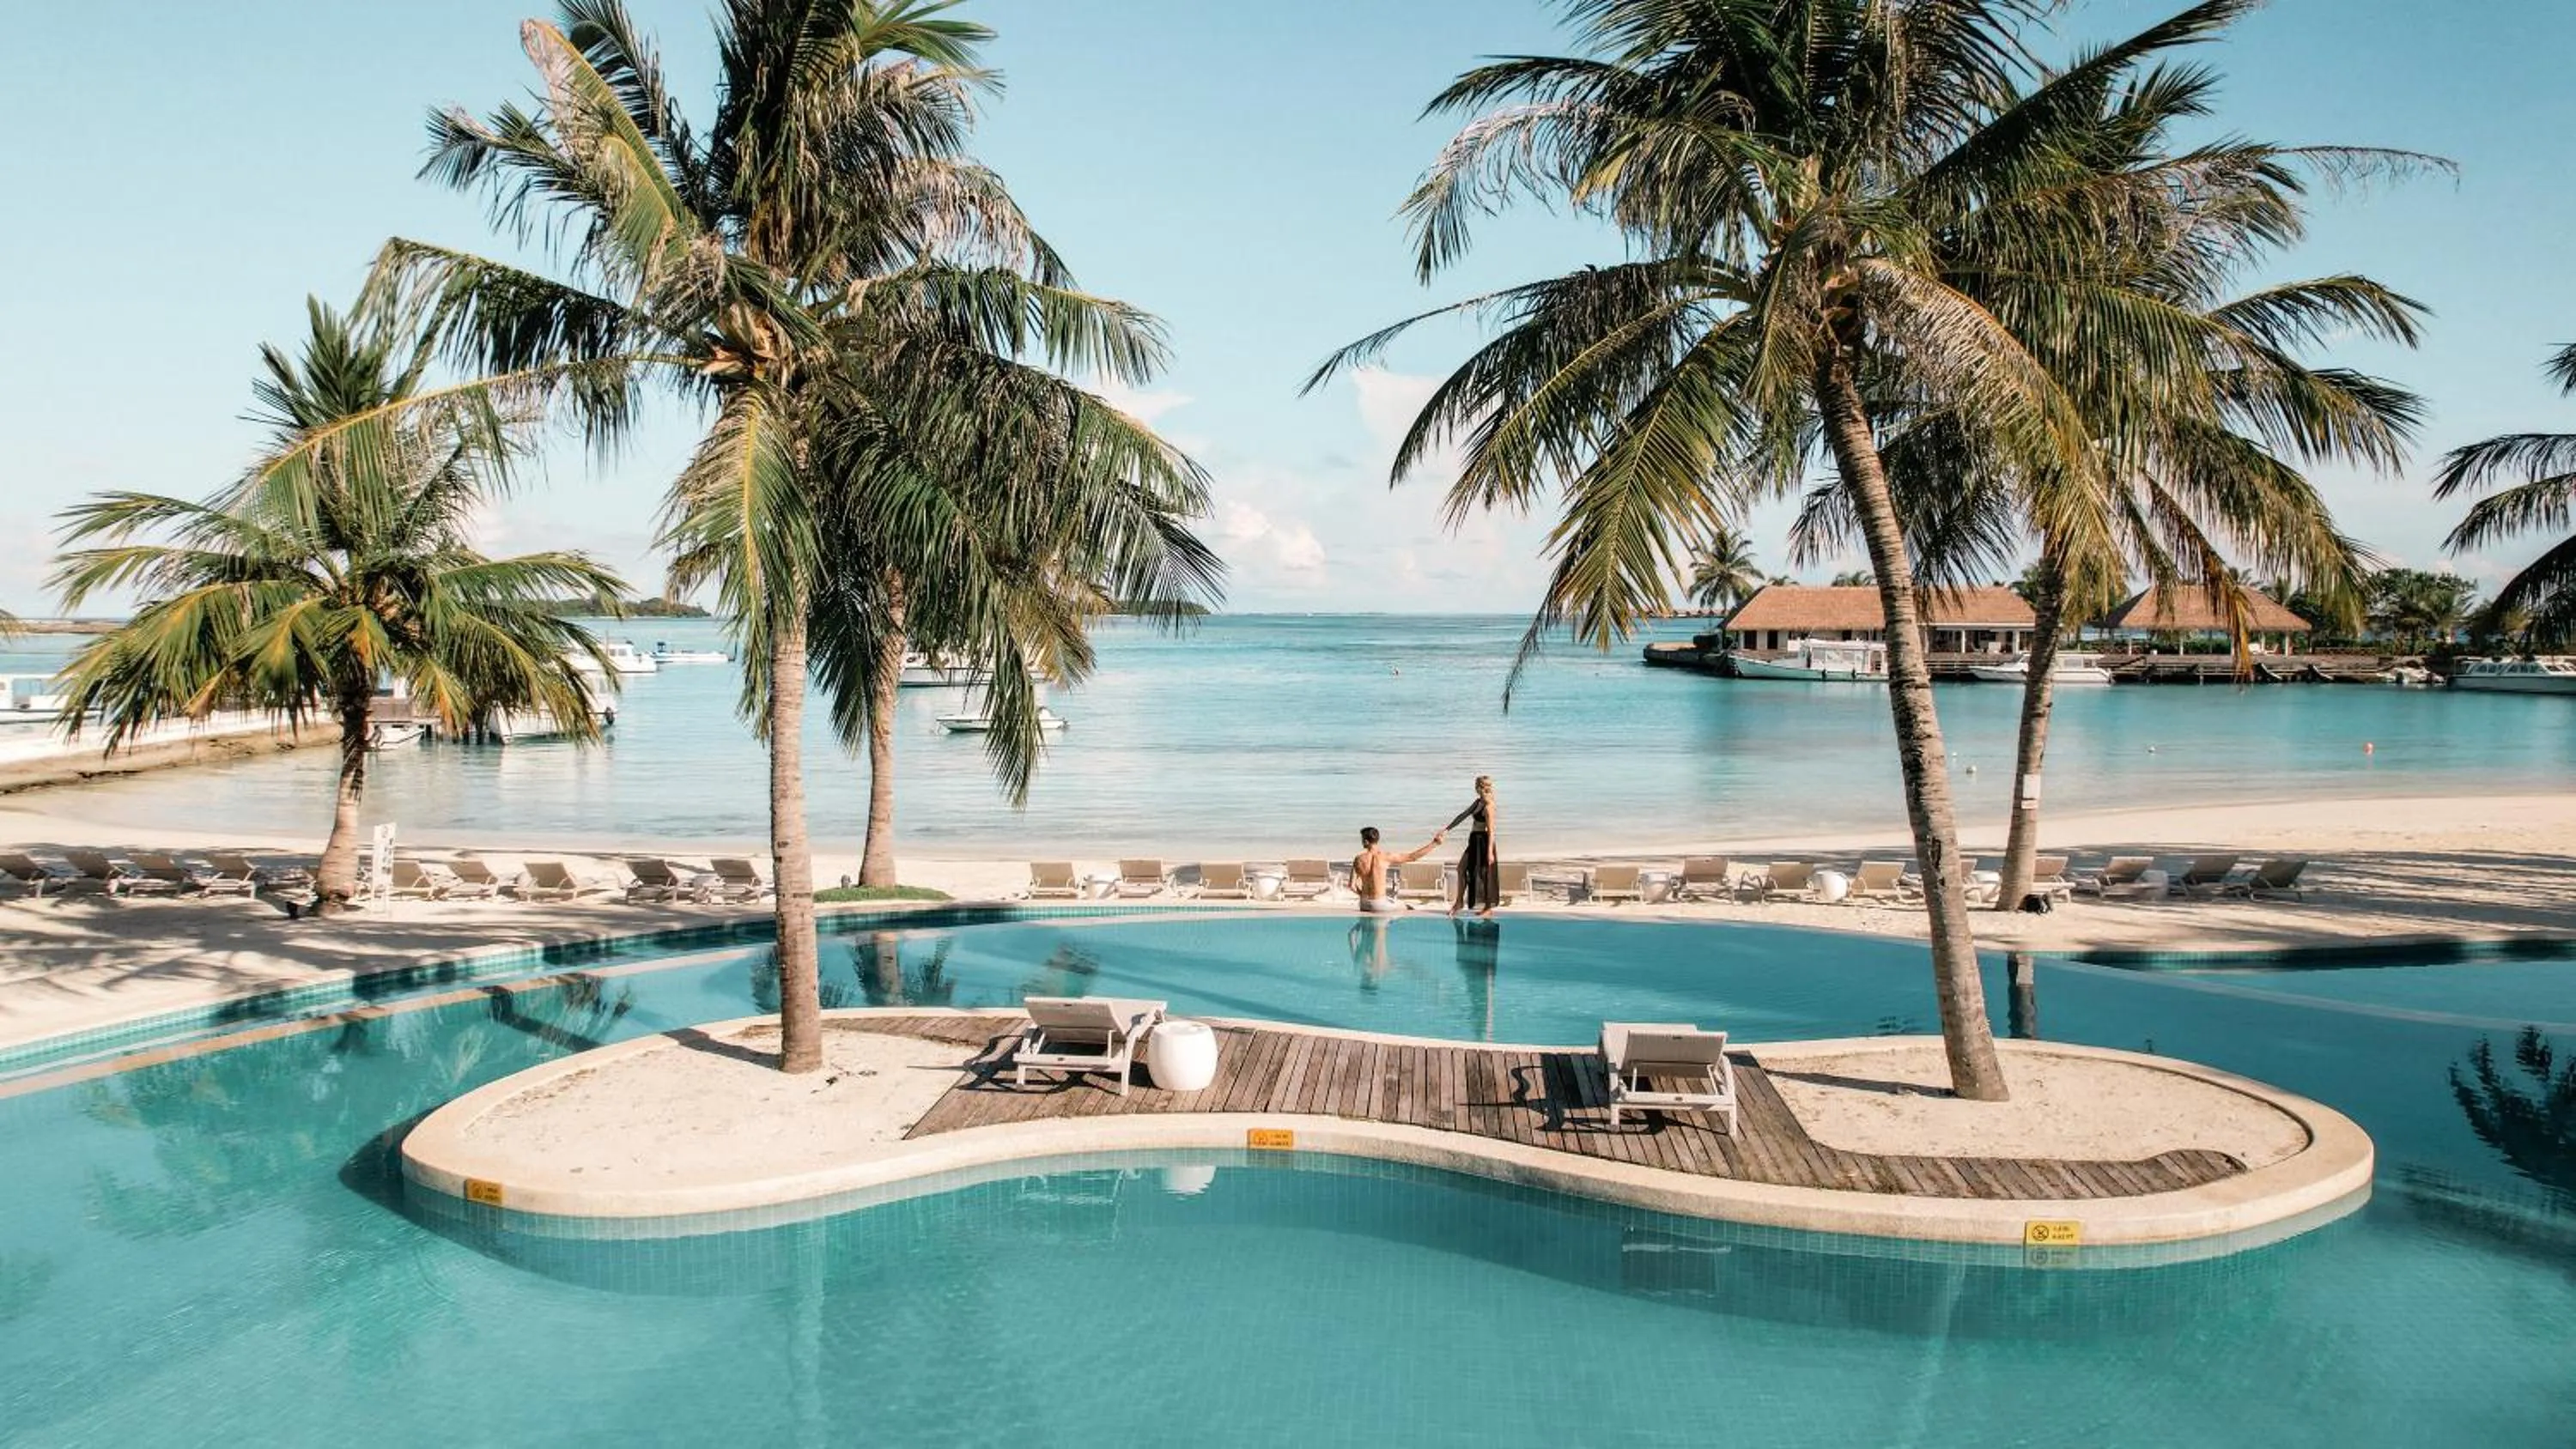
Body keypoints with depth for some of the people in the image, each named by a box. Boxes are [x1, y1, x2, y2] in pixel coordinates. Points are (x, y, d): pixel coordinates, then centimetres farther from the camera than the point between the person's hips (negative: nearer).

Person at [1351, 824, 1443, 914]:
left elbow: (1352, 886, -3)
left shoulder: (1358, 859, -5)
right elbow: (1412, 857, -5)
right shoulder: (1386, 857, -12)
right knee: (1411, 911, 18)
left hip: (1364, 905, 3)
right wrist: (1435, 843, 2)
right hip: (1380, 904, -3)